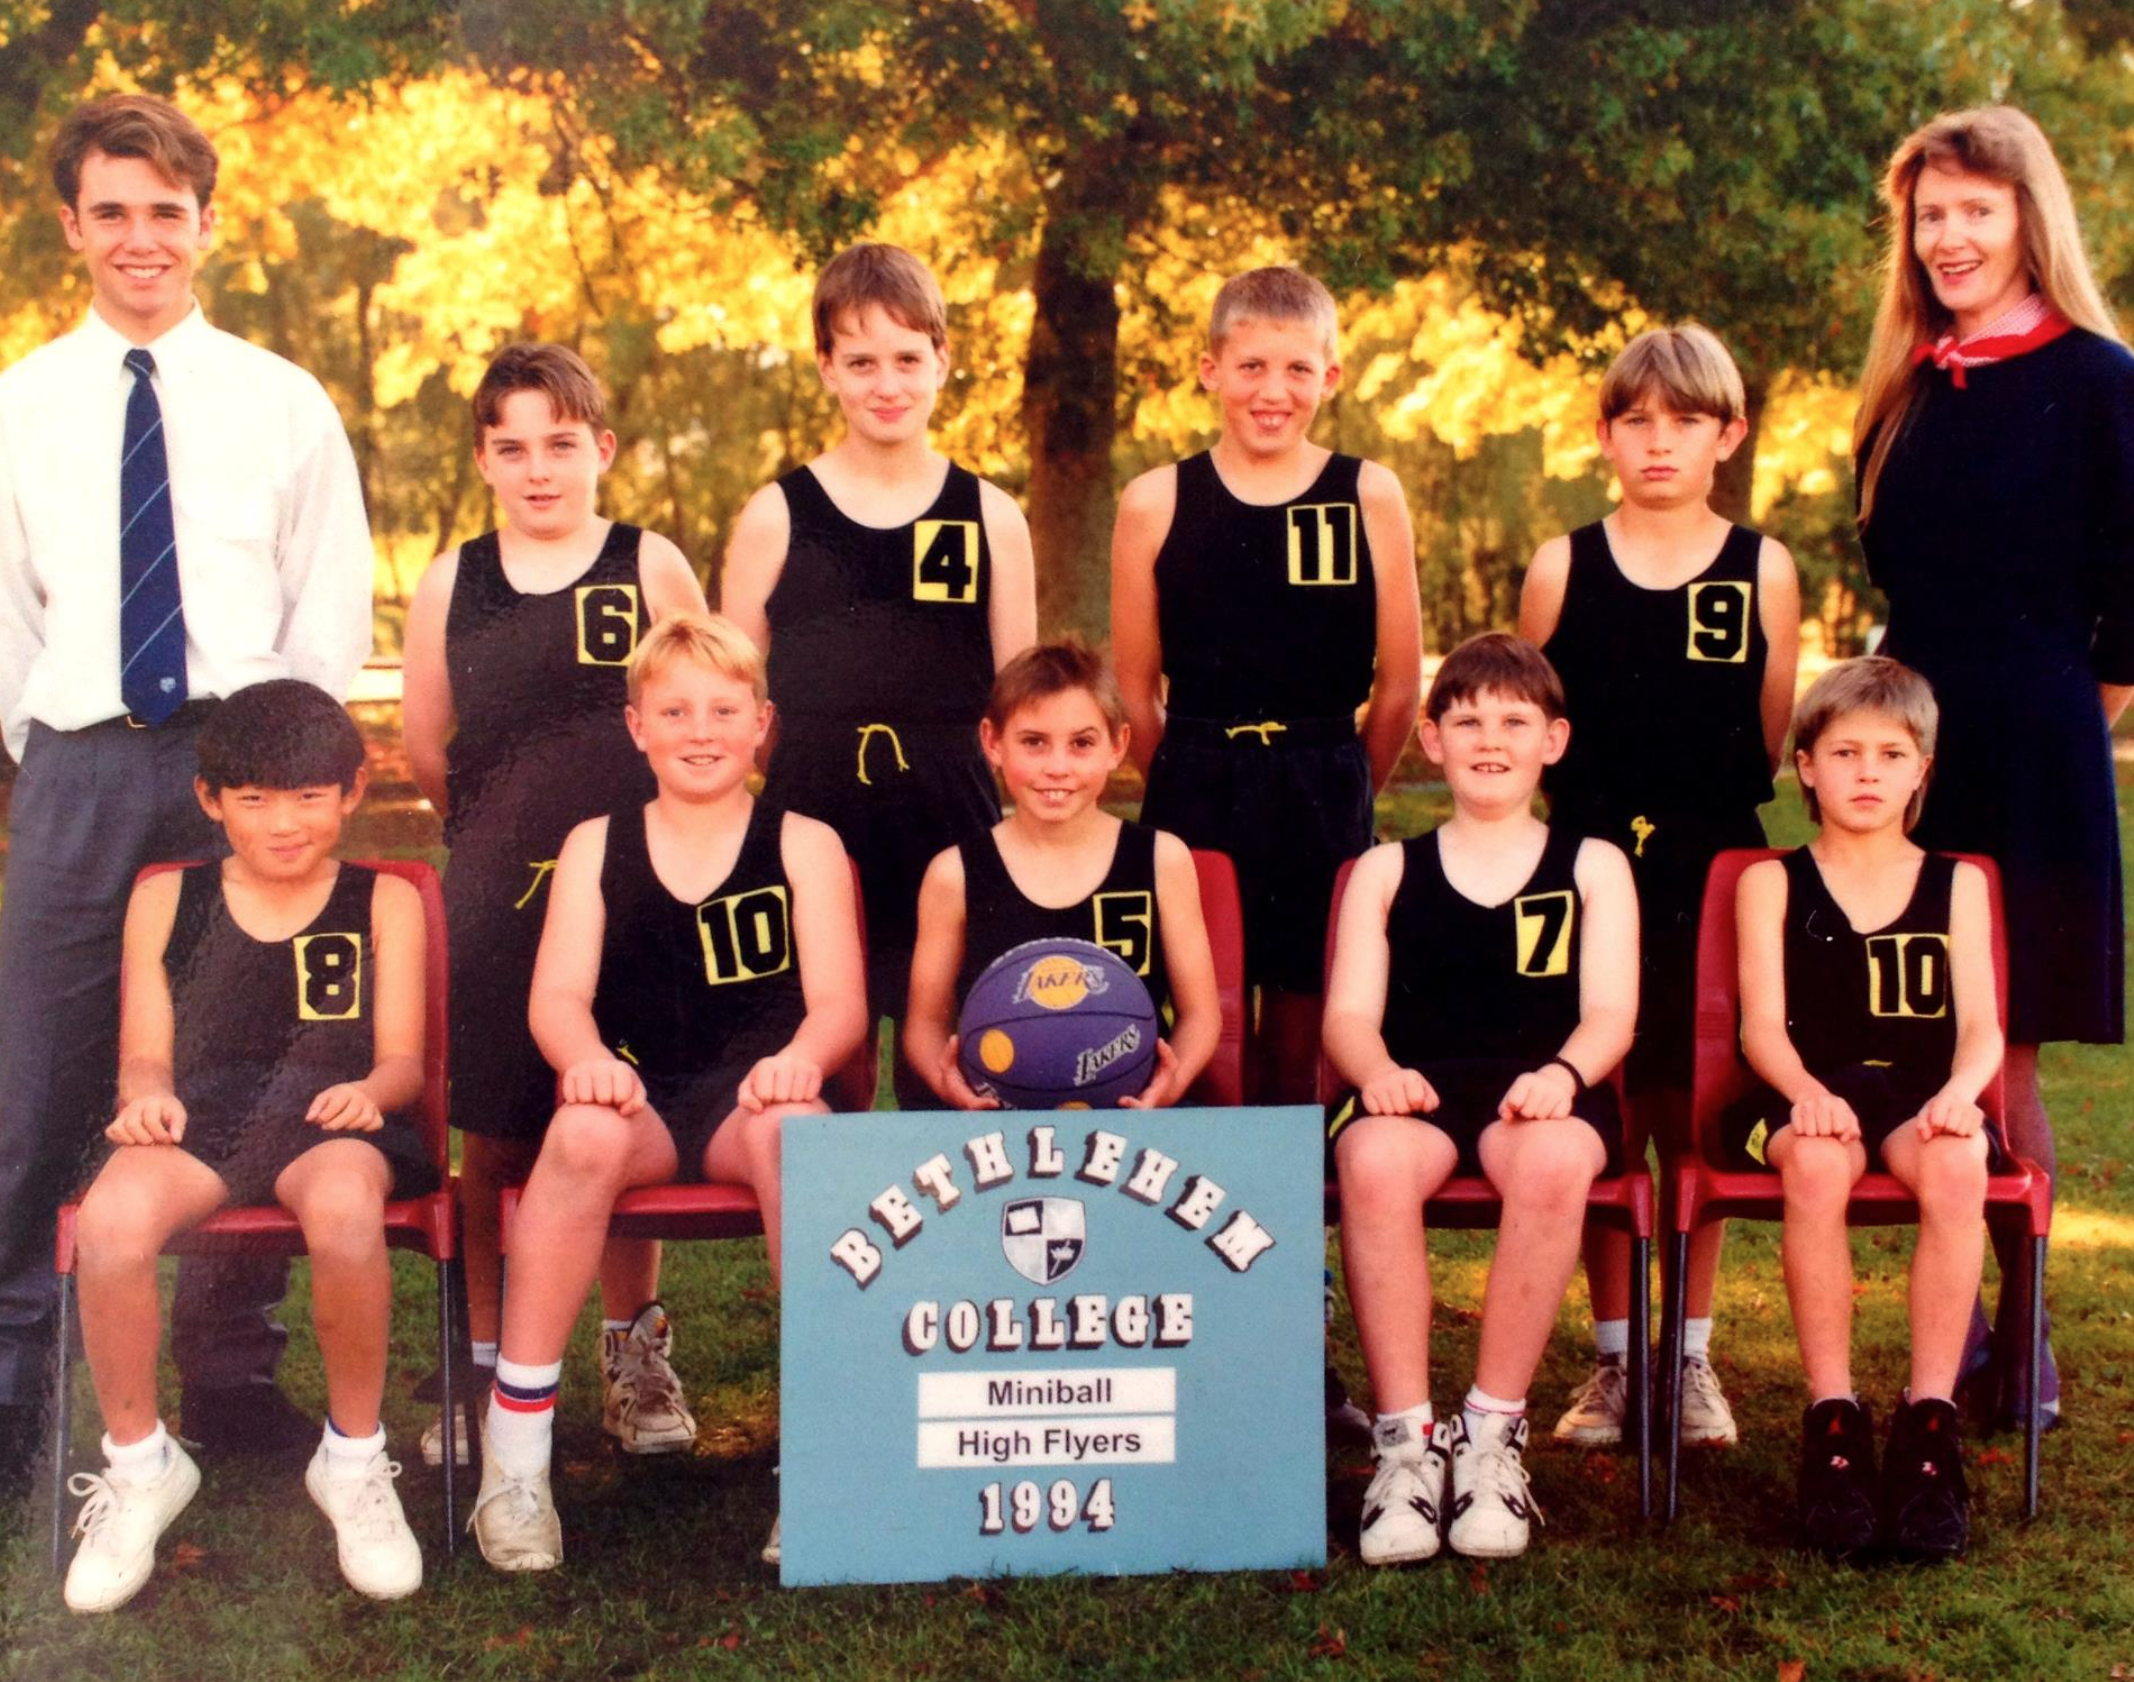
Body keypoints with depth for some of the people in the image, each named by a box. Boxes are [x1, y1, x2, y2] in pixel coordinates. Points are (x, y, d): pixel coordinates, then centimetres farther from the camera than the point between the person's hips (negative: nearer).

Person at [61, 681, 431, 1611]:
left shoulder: (382, 900, 16)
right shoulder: (166, 899, 20)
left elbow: (402, 1055, 8)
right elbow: (144, 1052, 16)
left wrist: (369, 1090, -16)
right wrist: (146, 1095, -9)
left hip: (329, 1118, -1)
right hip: (198, 1116, 2)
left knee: (346, 1208, -39)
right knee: (110, 1221, -34)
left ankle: (354, 1459, -15)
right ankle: (139, 1466, -9)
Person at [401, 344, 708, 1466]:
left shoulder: (652, 569, 1)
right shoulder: (451, 585, 7)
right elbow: (426, 751, 15)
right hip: (495, 898, 1)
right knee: (490, 1136, 3)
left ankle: (633, 1360, 21)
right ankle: (485, 1366, 17)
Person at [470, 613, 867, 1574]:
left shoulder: (802, 845, 11)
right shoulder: (596, 846, 14)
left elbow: (840, 999, 0)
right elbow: (556, 995, 3)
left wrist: (800, 1056, -24)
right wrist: (587, 1057, -22)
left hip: (751, 1098, -1)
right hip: (637, 1100, 1)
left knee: (792, 1126, -37)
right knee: (584, 1133, -35)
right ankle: (514, 1454, -28)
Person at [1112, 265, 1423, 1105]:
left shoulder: (1371, 497, 0)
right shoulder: (1155, 502, 0)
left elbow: (1400, 680, 4)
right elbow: (1135, 688, 6)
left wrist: (1341, 791, 9)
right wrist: (1196, 782, 9)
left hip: (1325, 802, 0)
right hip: (1195, 795, 0)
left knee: (1302, 1041, 7)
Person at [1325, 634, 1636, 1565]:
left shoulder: (1592, 867, 19)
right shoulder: (1385, 872, 21)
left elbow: (1610, 1013, 6)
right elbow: (1348, 1014, 9)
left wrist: (1562, 1074, -17)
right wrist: (1377, 1069, -15)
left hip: (1540, 1095, 0)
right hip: (1417, 1091, 1)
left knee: (1554, 1159, -38)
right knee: (1373, 1157, -36)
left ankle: (1492, 1434, -23)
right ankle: (1406, 1439, -28)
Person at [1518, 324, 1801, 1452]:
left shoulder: (1762, 571, 3)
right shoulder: (1563, 569, 3)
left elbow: (1768, 748, 7)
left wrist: (1684, 822, -2)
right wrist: (1604, 828, 1)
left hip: (1714, 872, 0)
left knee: (1692, 1114, 5)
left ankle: (1690, 1356, 16)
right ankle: (1613, 1358, 14)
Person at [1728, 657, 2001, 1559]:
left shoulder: (1955, 884, 17)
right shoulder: (1771, 884, 13)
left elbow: (1982, 1025, 5)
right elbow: (1762, 1025, 0)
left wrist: (1958, 1092, -19)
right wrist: (1806, 1092, -22)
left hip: (1923, 1097, 1)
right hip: (1809, 1097, -1)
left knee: (1955, 1166, -35)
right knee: (1816, 1162, -37)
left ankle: (1929, 1420, -28)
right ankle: (1832, 1419, -29)